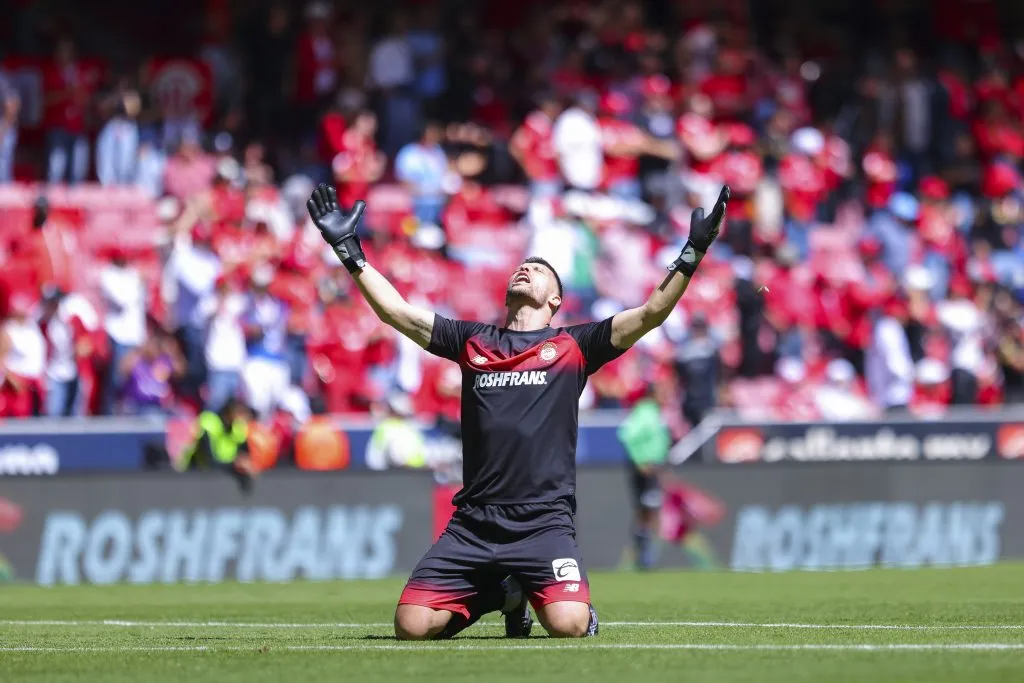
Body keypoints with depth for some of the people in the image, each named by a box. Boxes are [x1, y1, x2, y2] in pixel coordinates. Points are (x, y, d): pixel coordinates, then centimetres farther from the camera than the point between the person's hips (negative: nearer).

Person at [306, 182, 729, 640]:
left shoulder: (573, 345, 11)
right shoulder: (473, 341, 17)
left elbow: (651, 313, 3)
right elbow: (396, 311, 15)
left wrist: (692, 254, -6)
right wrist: (348, 249, 11)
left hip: (544, 521, -3)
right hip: (473, 522, 3)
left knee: (569, 626, -26)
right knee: (412, 626, -11)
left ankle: (528, 592, 14)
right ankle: (502, 594, 19)